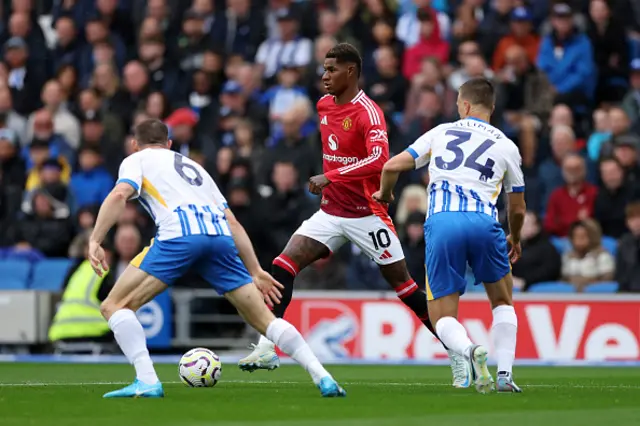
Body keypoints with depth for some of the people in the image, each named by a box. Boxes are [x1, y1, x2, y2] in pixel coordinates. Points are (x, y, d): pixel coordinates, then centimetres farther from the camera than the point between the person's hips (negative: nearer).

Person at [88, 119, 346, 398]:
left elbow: (120, 194, -1)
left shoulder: (136, 160, 24)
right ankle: (323, 378, 3)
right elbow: (232, 223, 31)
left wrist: (95, 241, -7)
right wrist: (256, 272, 31)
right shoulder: (193, 166, 39)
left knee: (114, 306, 3)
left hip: (179, 237, -5)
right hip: (221, 238, 5)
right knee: (263, 319, 14)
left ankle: (147, 382, -13)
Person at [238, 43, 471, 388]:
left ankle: (456, 353, 12)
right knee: (283, 264, -10)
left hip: (366, 214, -7)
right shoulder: (324, 105, 7)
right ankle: (267, 349, -10)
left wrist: (331, 177, -36)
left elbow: (379, 158, -34)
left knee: (402, 283, -1)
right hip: (331, 212, 7)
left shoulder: (368, 112, -18)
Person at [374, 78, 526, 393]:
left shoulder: (441, 133, 18)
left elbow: (392, 167, 14)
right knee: (502, 302, 24)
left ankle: (468, 348, -26)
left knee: (442, 316, 8)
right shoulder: (506, 146, 17)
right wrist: (514, 239, 46)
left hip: (440, 223, 0)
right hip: (482, 224, 0)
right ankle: (505, 375, 8)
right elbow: (518, 208, 24)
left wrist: (384, 194, 37)